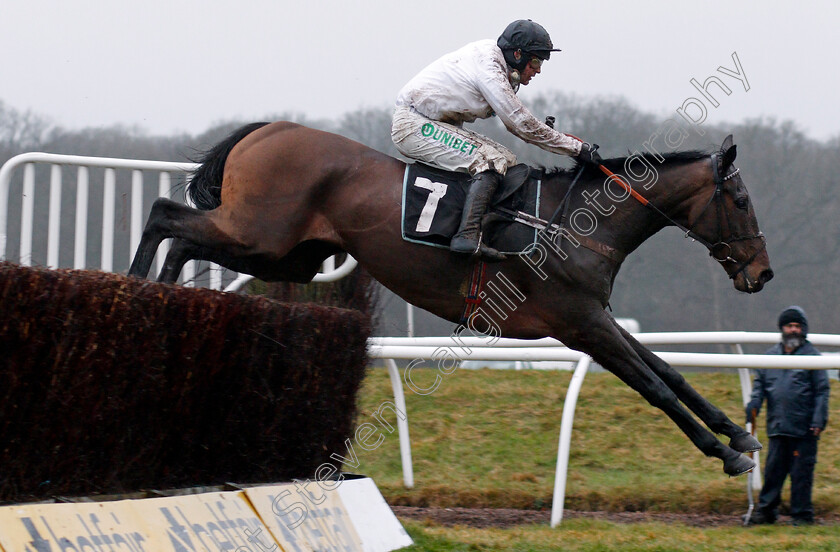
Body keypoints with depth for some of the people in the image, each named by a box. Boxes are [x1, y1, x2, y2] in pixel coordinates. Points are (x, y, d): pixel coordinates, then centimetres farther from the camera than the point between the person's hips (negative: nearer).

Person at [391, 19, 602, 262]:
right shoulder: (489, 71, -22)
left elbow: (515, 123, 14)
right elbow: (524, 125, -21)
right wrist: (578, 148, -15)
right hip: (412, 125, -10)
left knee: (506, 159, 5)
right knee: (491, 160, -22)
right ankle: (467, 236, -33)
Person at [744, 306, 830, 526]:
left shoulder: (811, 355, 2)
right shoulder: (771, 355, 14)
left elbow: (822, 390, 0)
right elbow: (760, 382, 20)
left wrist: (818, 419, -9)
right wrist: (754, 402, 1)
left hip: (804, 429, -4)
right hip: (777, 426, 4)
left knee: (801, 473, 0)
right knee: (773, 469, 7)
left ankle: (802, 514, 8)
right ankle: (765, 510, 16)